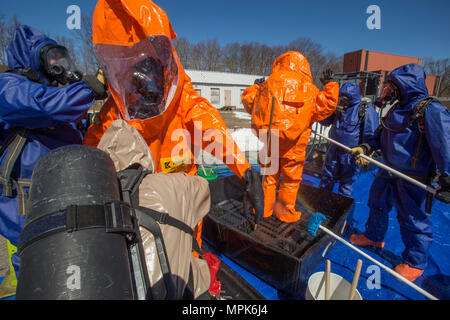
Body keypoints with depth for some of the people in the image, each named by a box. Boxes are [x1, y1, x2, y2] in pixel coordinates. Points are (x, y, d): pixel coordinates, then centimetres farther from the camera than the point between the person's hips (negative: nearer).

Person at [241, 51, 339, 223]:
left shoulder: (268, 84, 2)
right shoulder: (309, 89, -1)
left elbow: (248, 99, 13)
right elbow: (327, 105, 5)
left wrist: (256, 86, 31)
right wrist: (329, 85, 19)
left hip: (267, 140, 2)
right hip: (293, 144, -2)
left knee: (269, 175, 18)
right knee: (291, 178, 14)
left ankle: (264, 208, 29)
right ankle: (285, 212, 25)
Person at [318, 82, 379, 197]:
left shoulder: (366, 110, -10)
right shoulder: (339, 106, 5)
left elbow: (371, 135, -9)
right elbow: (324, 122, 6)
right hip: (334, 149, 5)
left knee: (346, 182, 8)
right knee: (327, 177, 14)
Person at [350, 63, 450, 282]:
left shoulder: (430, 110, -18)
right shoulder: (396, 109, 9)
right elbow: (381, 135, 15)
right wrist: (366, 148, -2)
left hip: (412, 178, -9)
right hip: (388, 171, 9)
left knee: (412, 218, 4)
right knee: (377, 204, 21)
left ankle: (415, 262, 25)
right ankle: (374, 236, 45)